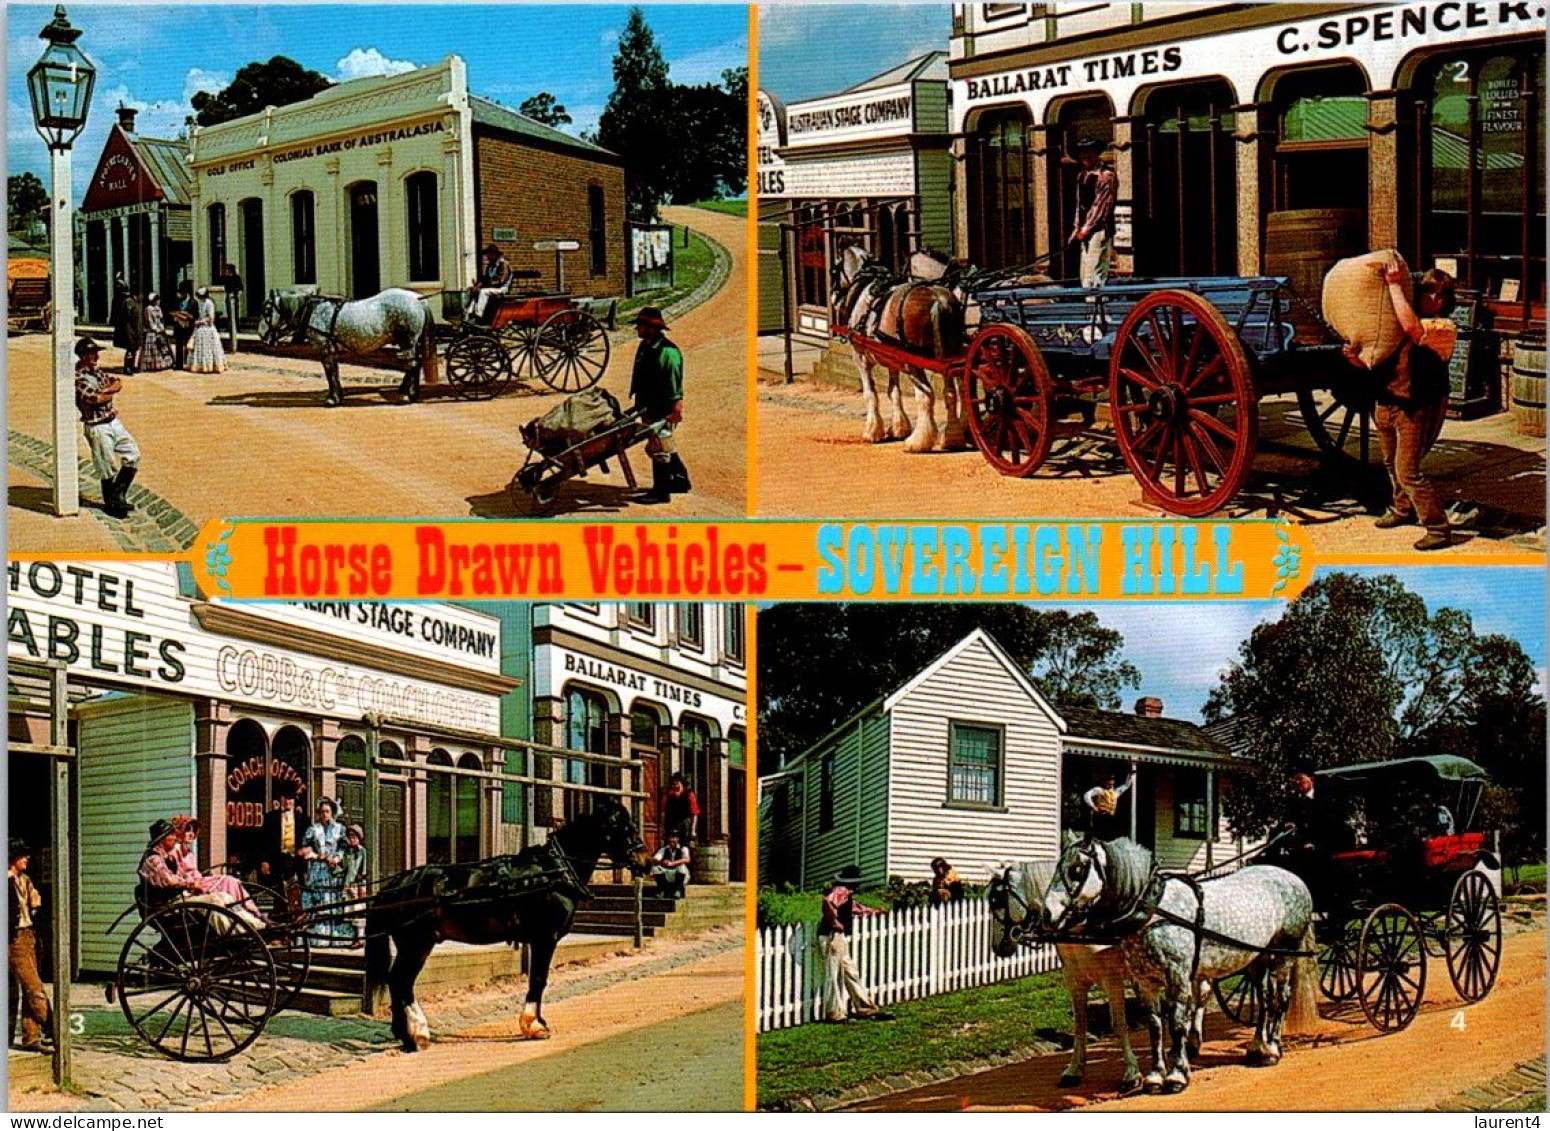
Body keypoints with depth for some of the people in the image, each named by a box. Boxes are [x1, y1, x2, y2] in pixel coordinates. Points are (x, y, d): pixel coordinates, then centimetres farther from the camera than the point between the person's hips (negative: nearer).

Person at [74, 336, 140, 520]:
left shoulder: (96, 370, 11)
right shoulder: (78, 378, -17)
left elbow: (118, 384, 6)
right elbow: (95, 398, -26)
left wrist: (104, 390, -14)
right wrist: (111, 392, -6)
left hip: (113, 422, 9)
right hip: (97, 427, -9)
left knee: (133, 454, 11)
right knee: (107, 469, 1)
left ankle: (119, 496, 19)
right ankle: (111, 504, 17)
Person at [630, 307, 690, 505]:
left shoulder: (667, 352, -19)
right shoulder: (644, 347, 11)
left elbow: (674, 383, -21)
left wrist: (676, 407, -24)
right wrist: (638, 403, 24)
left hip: (663, 410, -10)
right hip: (648, 408, 10)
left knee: (659, 447, -7)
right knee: (665, 446, 20)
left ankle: (661, 492, -2)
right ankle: (680, 479, 34)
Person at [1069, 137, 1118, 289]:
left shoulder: (1106, 176, -9)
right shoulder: (1082, 176, 15)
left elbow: (1101, 206, -13)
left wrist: (1085, 230, -12)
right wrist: (1077, 229, 11)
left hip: (1100, 231, -8)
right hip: (1085, 232, 8)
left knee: (1094, 279, -13)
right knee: (1085, 276, 7)